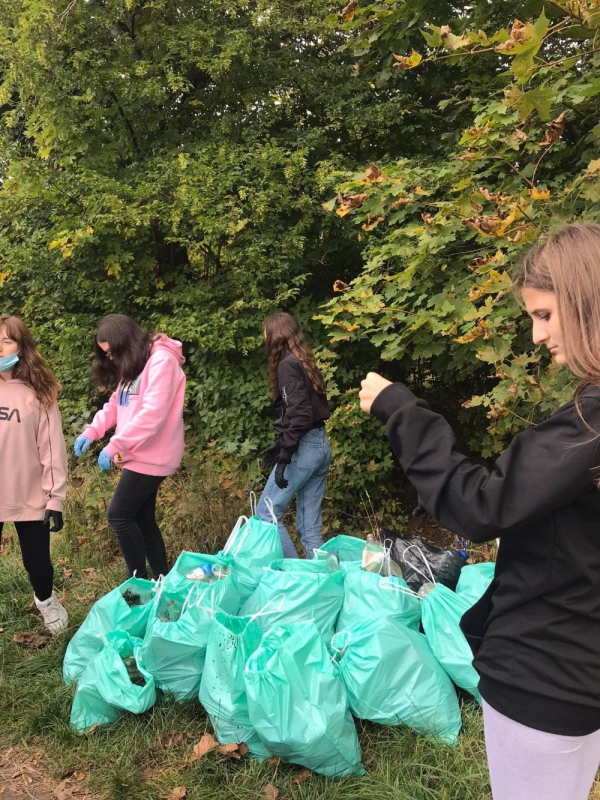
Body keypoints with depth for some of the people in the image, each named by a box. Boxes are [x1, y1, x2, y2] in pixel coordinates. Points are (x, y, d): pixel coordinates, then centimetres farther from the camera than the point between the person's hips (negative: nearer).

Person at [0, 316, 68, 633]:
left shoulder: (39, 393, -6)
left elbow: (52, 448, -5)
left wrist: (55, 498, -5)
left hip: (30, 498, -1)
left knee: (37, 561, 13)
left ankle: (45, 600, 45)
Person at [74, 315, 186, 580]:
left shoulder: (161, 360, -16)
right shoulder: (131, 365, 15)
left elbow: (152, 414, -24)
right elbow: (116, 405, 16)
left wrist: (115, 446, -23)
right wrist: (92, 431, -2)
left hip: (152, 456, -9)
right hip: (140, 455, 9)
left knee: (118, 515, -4)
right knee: (143, 519, 12)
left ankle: (140, 579, 9)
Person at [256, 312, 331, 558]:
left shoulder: (288, 364, -10)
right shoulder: (303, 362, 16)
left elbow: (299, 413, -20)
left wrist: (284, 455, -20)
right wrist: (279, 446, 21)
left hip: (304, 447, -9)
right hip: (320, 444, 9)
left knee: (266, 513, 1)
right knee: (310, 520, 12)